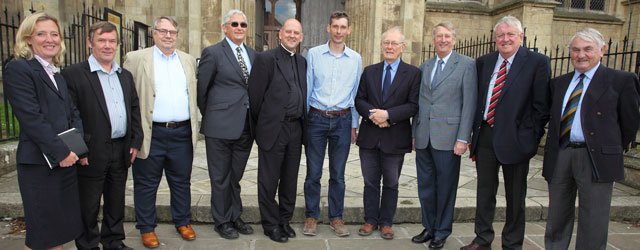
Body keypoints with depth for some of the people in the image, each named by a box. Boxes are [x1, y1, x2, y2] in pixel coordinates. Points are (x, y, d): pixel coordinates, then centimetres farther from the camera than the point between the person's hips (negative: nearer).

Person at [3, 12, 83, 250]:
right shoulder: (17, 69, -8)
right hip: (39, 163, -7)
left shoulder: (58, 74, 15)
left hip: (66, 159, 7)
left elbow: (73, 114, 13)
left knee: (62, 225, 14)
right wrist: (61, 152, -17)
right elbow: (31, 118, -17)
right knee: (41, 230, 4)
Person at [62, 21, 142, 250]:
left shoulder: (125, 75, 12)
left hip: (121, 151, 6)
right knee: (88, 206, 9)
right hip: (92, 153, -5)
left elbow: (135, 110, 14)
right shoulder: (73, 74, -7)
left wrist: (135, 142, 7)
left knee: (116, 203, 17)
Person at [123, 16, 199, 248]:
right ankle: (147, 228, 23)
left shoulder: (188, 60, 11)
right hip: (151, 134, -3)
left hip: (182, 134, 3)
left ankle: (183, 222, 30)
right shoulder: (136, 58, -1)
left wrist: (194, 126, 12)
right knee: (146, 185, 9)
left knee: (181, 182, 14)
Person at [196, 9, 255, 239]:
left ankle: (234, 216, 32)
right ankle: (222, 221, 23)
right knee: (220, 177, 8)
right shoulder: (212, 53, -5)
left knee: (235, 176, 17)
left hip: (245, 126, 5)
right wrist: (209, 117, 6)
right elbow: (201, 89, -1)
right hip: (221, 125, -5)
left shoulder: (253, 54, 11)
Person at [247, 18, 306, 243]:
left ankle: (285, 220, 30)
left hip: (296, 129, 6)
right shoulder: (265, 58, -8)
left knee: (290, 180, 15)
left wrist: (301, 123, 11)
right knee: (269, 181, 7)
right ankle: (271, 224, 21)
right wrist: (260, 127, -2)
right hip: (273, 129, -6)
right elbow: (255, 96, -8)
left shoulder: (302, 62, 12)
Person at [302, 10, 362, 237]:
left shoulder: (355, 59, 6)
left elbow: (356, 93, 10)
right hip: (316, 118, -1)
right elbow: (306, 88, 3)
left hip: (343, 120, 1)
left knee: (338, 174, 9)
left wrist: (354, 125, 9)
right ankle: (311, 216, 20)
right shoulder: (313, 54, 1)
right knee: (313, 173, 5)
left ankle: (336, 217, 23)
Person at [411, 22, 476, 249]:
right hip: (423, 137, 5)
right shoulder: (424, 67, 14)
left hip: (447, 137, -4)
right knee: (425, 186, 12)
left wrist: (463, 138, -12)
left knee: (446, 187, 6)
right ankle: (429, 227, 29)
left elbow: (469, 103, -6)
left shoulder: (466, 65, -1)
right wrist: (414, 133, 11)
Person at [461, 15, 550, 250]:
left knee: (515, 196, 10)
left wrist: (530, 137, -11)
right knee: (484, 191, 14)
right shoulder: (484, 62, 8)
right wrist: (475, 130, 4)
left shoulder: (537, 62, -5)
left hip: (514, 139, -4)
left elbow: (541, 105, -7)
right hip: (484, 136, 4)